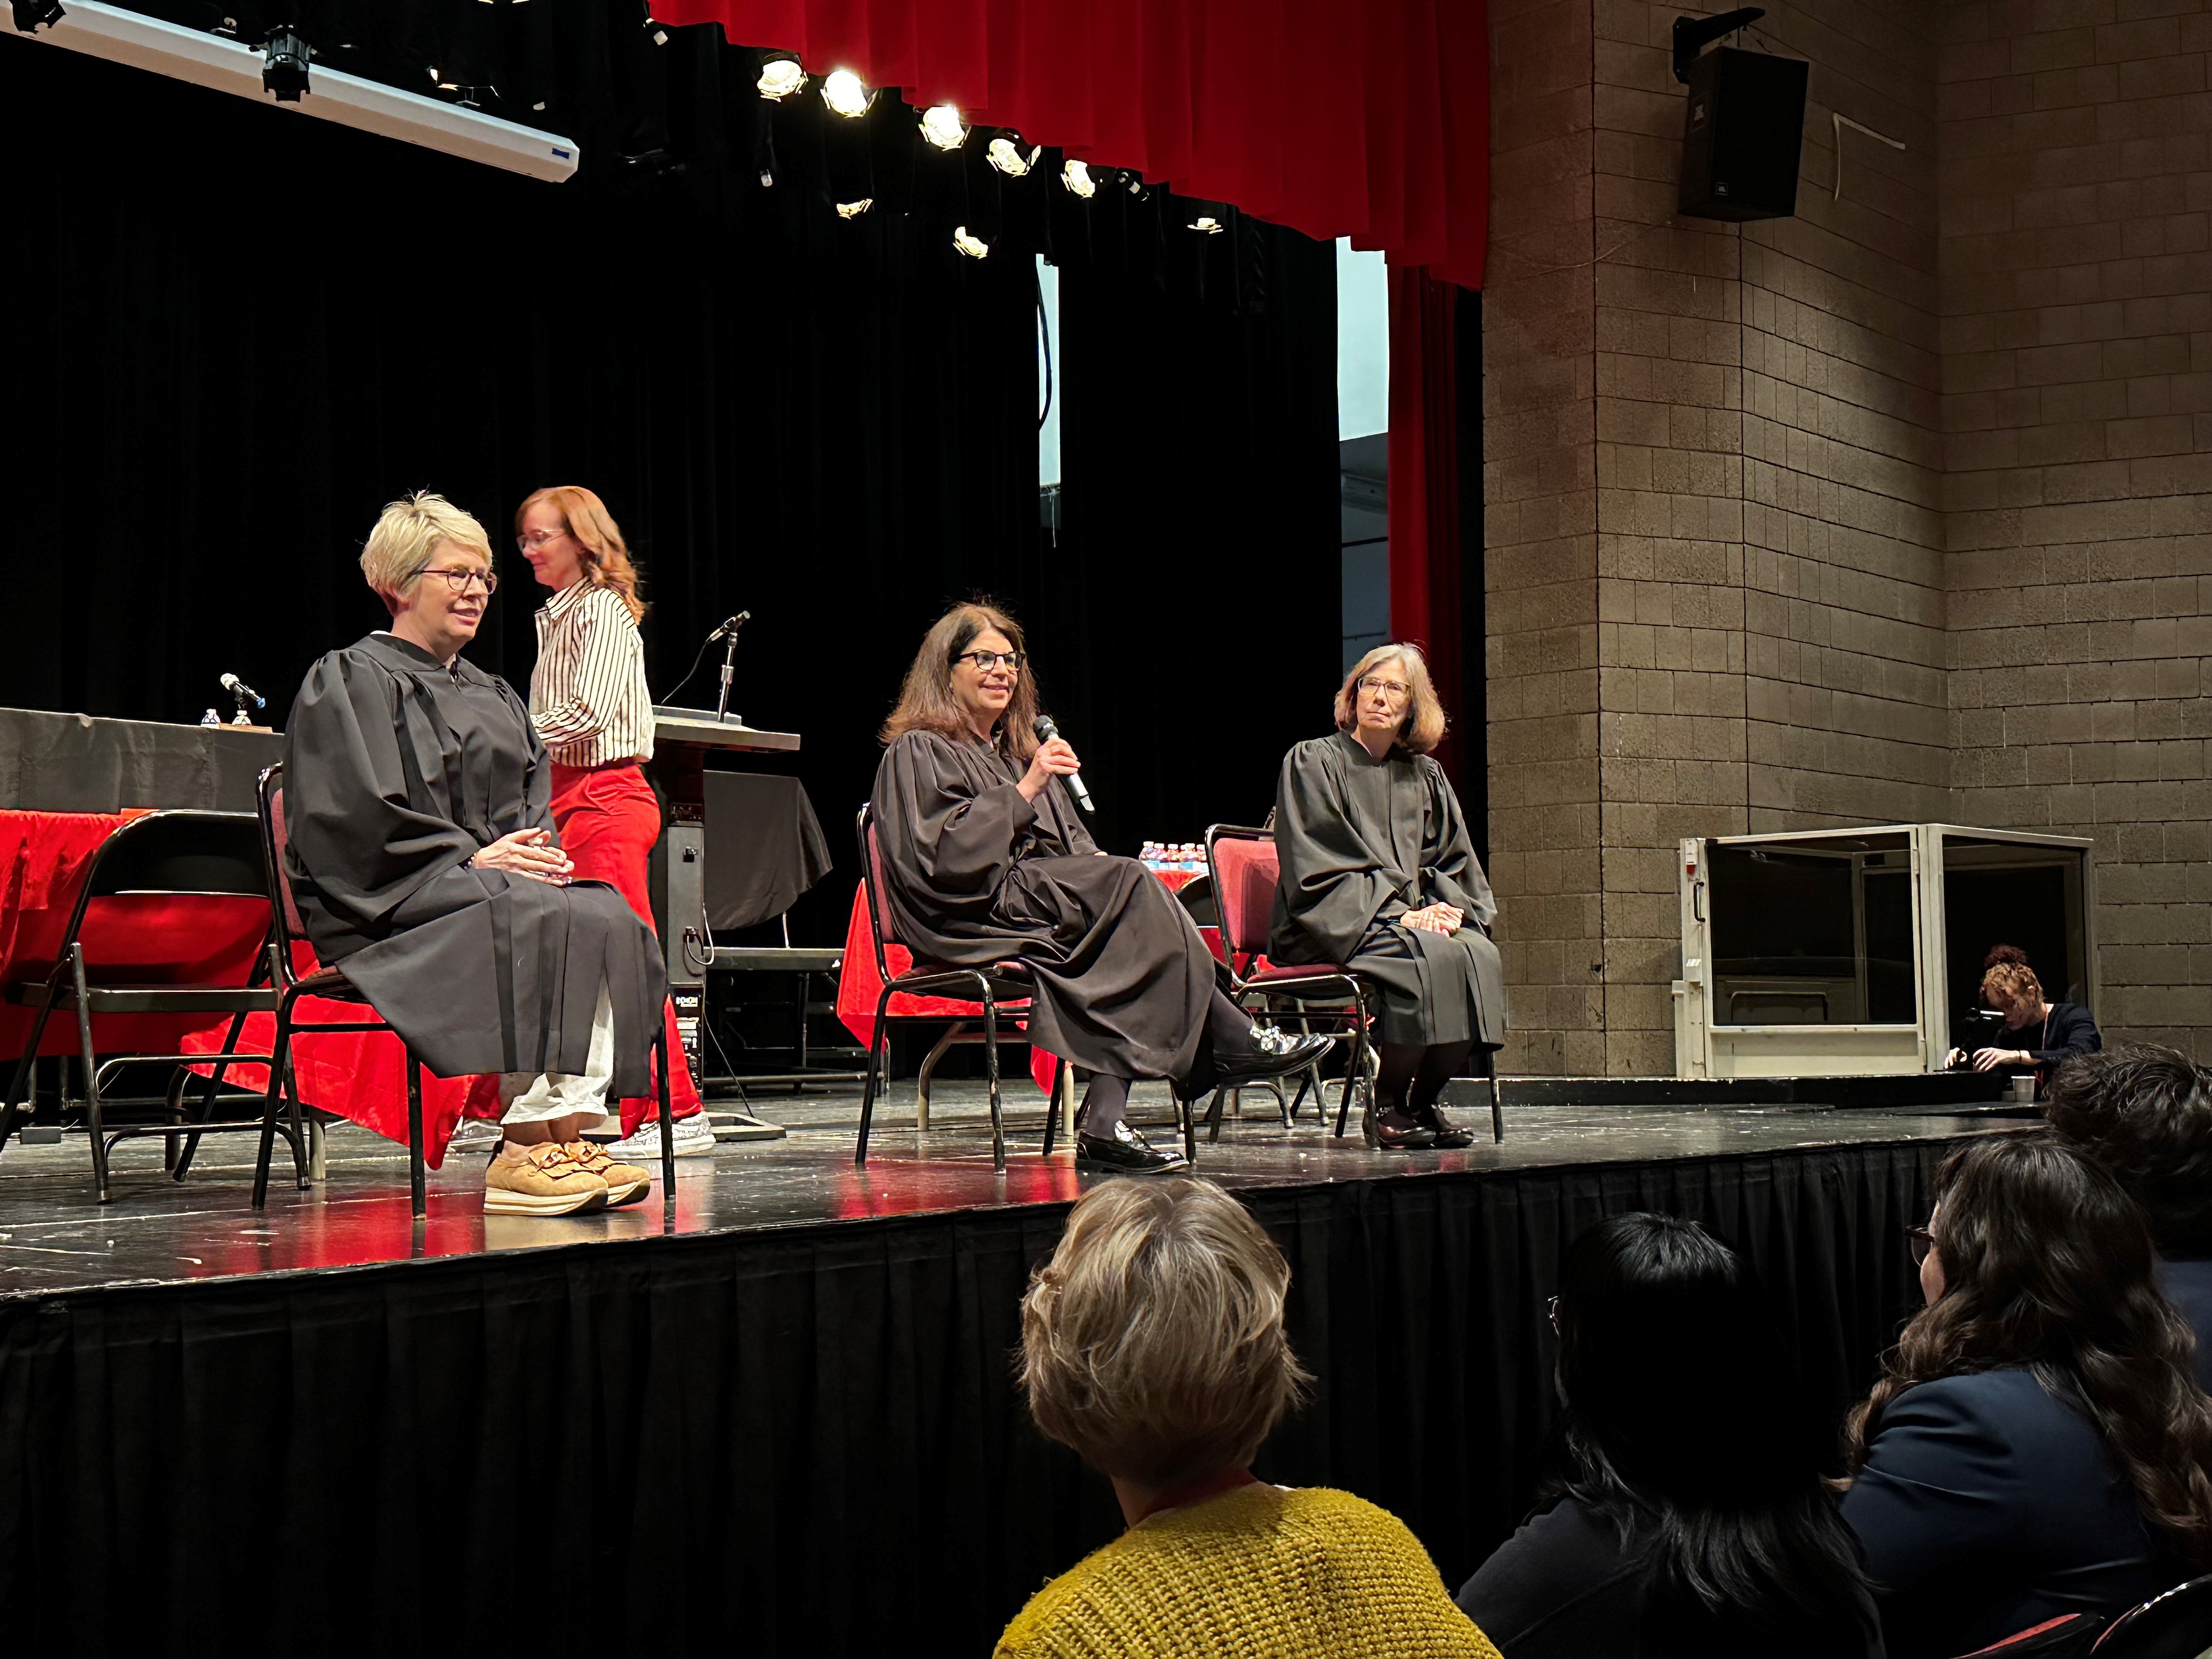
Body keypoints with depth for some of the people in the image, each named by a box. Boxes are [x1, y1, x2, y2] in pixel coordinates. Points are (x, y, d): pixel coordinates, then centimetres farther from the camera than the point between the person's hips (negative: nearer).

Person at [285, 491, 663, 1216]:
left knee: (608, 919, -25)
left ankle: (571, 1123, -33)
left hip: (498, 876, 7)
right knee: (539, 922, -35)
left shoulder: (492, 694, 25)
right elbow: (358, 818, -10)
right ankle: (521, 1147, -35)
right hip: (391, 906, -7)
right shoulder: (350, 680, 2)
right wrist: (471, 859, -17)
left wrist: (541, 851, -4)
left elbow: (535, 800, 20)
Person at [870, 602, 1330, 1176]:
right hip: (970, 921, -7)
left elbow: (1070, 847, 23)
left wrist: (1098, 866, -1)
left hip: (1041, 903, 7)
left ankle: (1103, 1127, -37)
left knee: (1123, 949, -28)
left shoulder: (1014, 751, 28)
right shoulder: (918, 752, 3)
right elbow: (943, 855, -12)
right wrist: (1026, 790, -15)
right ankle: (1233, 1041, -24)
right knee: (1130, 886, -27)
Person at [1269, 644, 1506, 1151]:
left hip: (1412, 915, 6)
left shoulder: (1425, 775, 18)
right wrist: (1399, 913, -16)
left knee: (1479, 953, -25)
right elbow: (1319, 867, -8)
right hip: (1334, 923, -6)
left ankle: (1423, 1103, -15)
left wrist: (1445, 908, -5)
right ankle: (1386, 1106, -19)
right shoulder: (1313, 762, 0)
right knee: (1428, 958, -32)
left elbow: (1453, 862, 19)